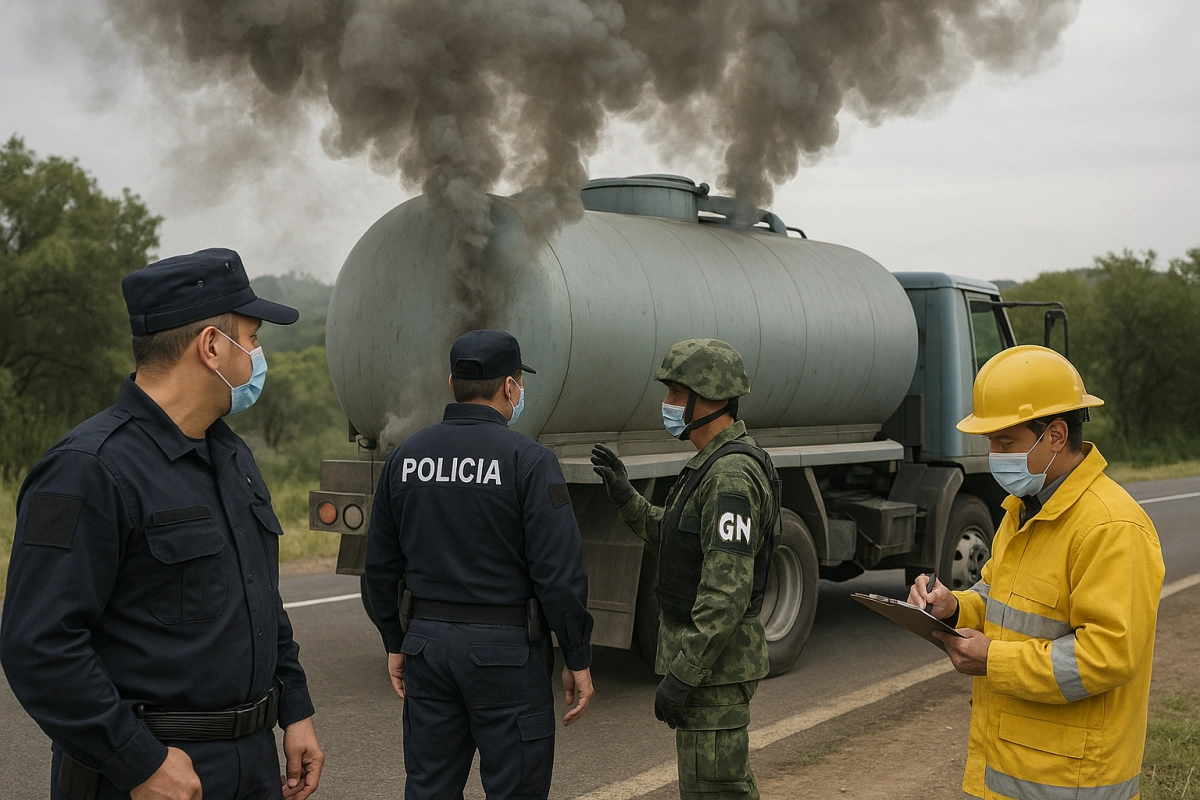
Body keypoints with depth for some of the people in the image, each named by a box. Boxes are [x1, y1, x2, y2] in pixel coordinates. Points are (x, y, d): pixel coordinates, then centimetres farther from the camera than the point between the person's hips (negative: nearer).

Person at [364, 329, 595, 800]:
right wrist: (578, 660, -7)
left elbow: (382, 565, 10)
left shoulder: (405, 456, 4)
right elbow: (559, 573, -16)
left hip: (427, 639, 6)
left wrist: (395, 643, 19)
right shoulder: (528, 460, -13)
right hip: (507, 647, -5)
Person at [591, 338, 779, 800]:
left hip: (713, 660, -10)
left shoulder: (731, 475, -22)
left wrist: (681, 674, -25)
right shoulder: (716, 464, 11)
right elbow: (673, 537, 21)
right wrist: (625, 496, 7)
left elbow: (727, 591, -27)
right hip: (714, 657, 10)